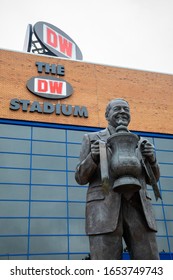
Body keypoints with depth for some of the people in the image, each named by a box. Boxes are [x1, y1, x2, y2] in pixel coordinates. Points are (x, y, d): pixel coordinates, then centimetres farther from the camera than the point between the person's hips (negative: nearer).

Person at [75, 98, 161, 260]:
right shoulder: (91, 139, 12)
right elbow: (81, 177, 6)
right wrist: (93, 156, -14)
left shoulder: (138, 142, 21)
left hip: (136, 208, 3)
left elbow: (151, 178, 20)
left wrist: (151, 158, -2)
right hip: (105, 208, -3)